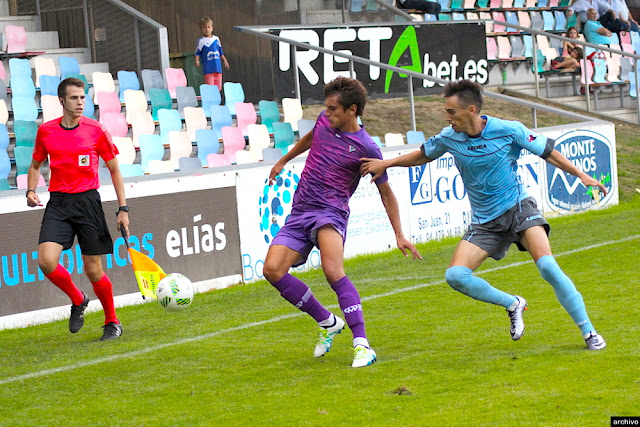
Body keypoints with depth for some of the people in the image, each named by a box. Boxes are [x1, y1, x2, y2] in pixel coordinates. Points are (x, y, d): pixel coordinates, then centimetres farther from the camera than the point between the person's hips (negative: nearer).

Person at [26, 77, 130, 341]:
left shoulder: (96, 130, -1)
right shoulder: (46, 131, 5)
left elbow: (114, 170, 7)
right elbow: (36, 165, 20)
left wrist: (123, 209, 3)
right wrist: (31, 191, 1)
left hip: (88, 201, -2)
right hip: (57, 203, 2)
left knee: (94, 270, 0)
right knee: (46, 261, -18)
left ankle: (112, 322, 23)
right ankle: (77, 300, 10)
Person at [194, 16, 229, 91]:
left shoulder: (216, 39, 10)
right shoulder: (201, 41, -2)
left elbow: (221, 52, 20)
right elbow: (197, 53, 0)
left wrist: (224, 61, 21)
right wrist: (197, 61, -16)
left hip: (218, 67, 5)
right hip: (208, 68, -5)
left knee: (218, 88, 7)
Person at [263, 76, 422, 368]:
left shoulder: (366, 147, -7)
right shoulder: (324, 122, 8)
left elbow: (385, 192, 3)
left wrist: (399, 235, 1)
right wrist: (283, 161, 44)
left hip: (330, 213, -6)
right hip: (299, 213, 6)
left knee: (333, 271, -32)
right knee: (272, 269, -11)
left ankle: (362, 344, -30)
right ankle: (327, 323, 6)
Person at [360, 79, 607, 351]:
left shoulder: (509, 130, -13)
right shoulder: (449, 138, -3)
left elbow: (548, 153, -3)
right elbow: (423, 156, 17)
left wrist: (581, 175, -10)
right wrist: (386, 163, 9)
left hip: (518, 208, -4)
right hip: (485, 222, 4)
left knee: (547, 266, -25)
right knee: (455, 275, -15)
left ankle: (588, 333, -12)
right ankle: (512, 305, 8)